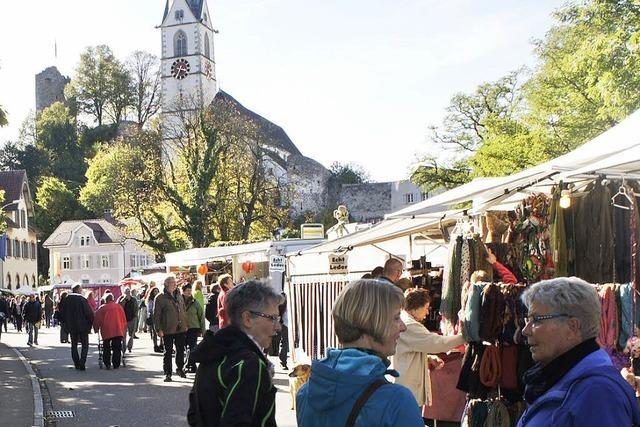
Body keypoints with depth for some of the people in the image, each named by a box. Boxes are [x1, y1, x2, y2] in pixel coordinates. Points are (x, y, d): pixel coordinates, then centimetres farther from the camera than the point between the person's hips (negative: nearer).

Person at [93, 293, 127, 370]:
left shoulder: (102, 308, 3)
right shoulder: (119, 306, 10)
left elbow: (97, 320, 4)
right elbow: (124, 319, 14)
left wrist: (96, 329, 18)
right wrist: (123, 329, 23)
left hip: (106, 332, -1)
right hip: (118, 331, 1)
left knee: (106, 349, 8)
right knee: (117, 348, 6)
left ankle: (107, 364, 4)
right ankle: (116, 365, 4)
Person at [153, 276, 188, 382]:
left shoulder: (179, 296, 12)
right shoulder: (160, 298, -7)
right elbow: (156, 315, -9)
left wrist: (186, 324, 15)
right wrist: (159, 329, -13)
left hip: (180, 329, 5)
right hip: (168, 330, -5)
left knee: (181, 350, 14)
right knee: (168, 352, 1)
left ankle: (180, 369, 31)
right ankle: (167, 373, 8)